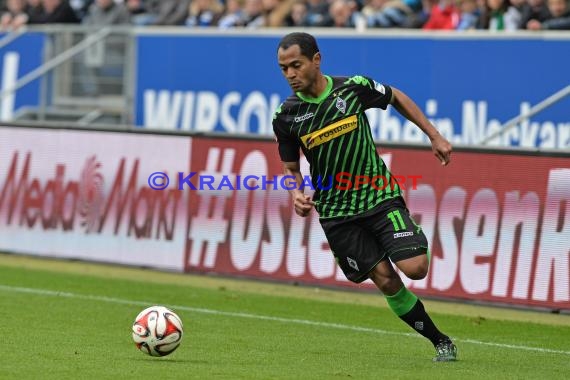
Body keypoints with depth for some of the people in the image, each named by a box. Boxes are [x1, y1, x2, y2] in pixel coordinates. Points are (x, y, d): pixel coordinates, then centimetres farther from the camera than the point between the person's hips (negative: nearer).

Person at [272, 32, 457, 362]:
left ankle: (418, 244, 20)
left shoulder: (354, 87, -9)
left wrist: (435, 136, 10)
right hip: (336, 210, 1)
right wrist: (297, 193, -13)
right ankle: (440, 341, 9)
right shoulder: (286, 116, -6)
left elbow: (396, 98, 11)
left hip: (379, 196, -1)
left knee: (415, 268, -16)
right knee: (386, 281, -6)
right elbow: (291, 168, 8)